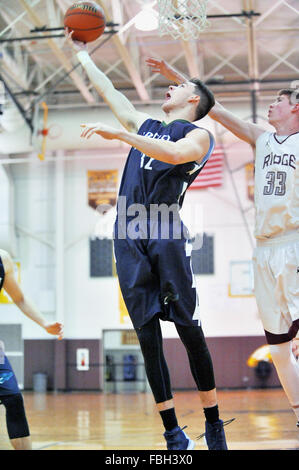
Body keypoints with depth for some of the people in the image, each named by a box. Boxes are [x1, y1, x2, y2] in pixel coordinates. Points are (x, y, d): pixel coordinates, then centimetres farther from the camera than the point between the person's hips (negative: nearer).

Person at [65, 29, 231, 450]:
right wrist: (80, 51, 42)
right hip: (129, 235, 5)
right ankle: (172, 432, 2)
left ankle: (213, 426, 5)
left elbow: (174, 153, -15)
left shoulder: (198, 135, 8)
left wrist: (117, 133, -18)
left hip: (166, 232, -5)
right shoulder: (145, 125, 27)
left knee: (189, 329, -6)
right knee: (147, 335, -1)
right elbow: (108, 89, 36)